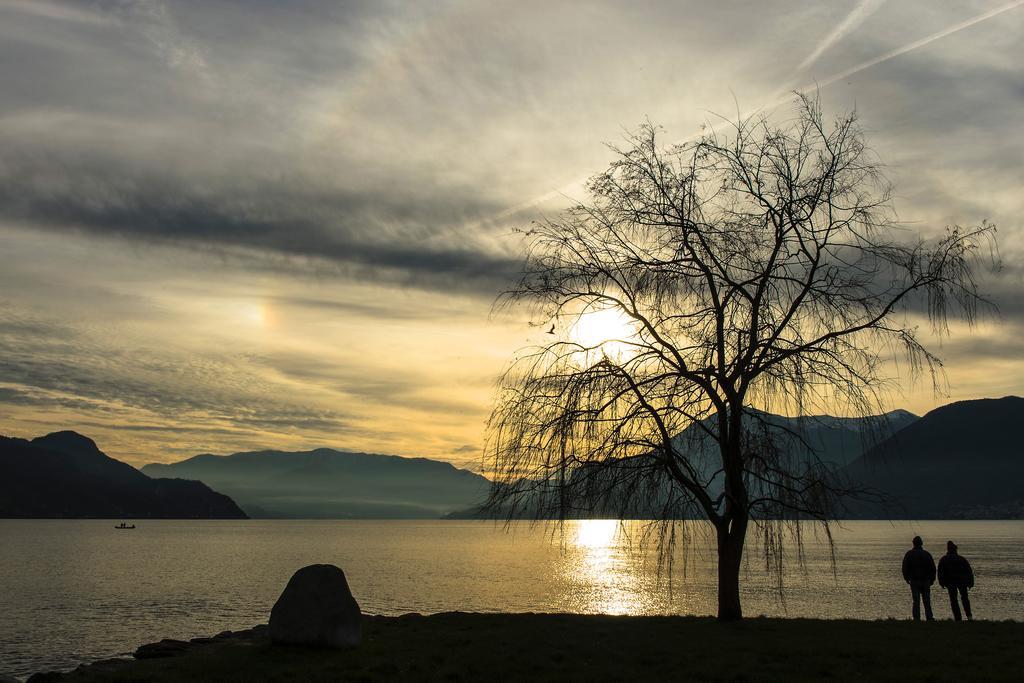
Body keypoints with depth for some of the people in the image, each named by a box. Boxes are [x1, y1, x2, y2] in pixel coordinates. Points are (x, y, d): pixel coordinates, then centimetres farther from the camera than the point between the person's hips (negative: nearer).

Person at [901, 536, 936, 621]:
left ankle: (916, 618, -3)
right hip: (925, 581, 1)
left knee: (916, 601, 0)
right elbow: (933, 568, 5)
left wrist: (906, 578, 8)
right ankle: (929, 618, 9)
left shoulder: (909, 554, -2)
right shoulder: (927, 554, 2)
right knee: (927, 600, 10)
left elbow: (905, 567, -2)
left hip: (914, 581, -1)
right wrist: (932, 579, 12)